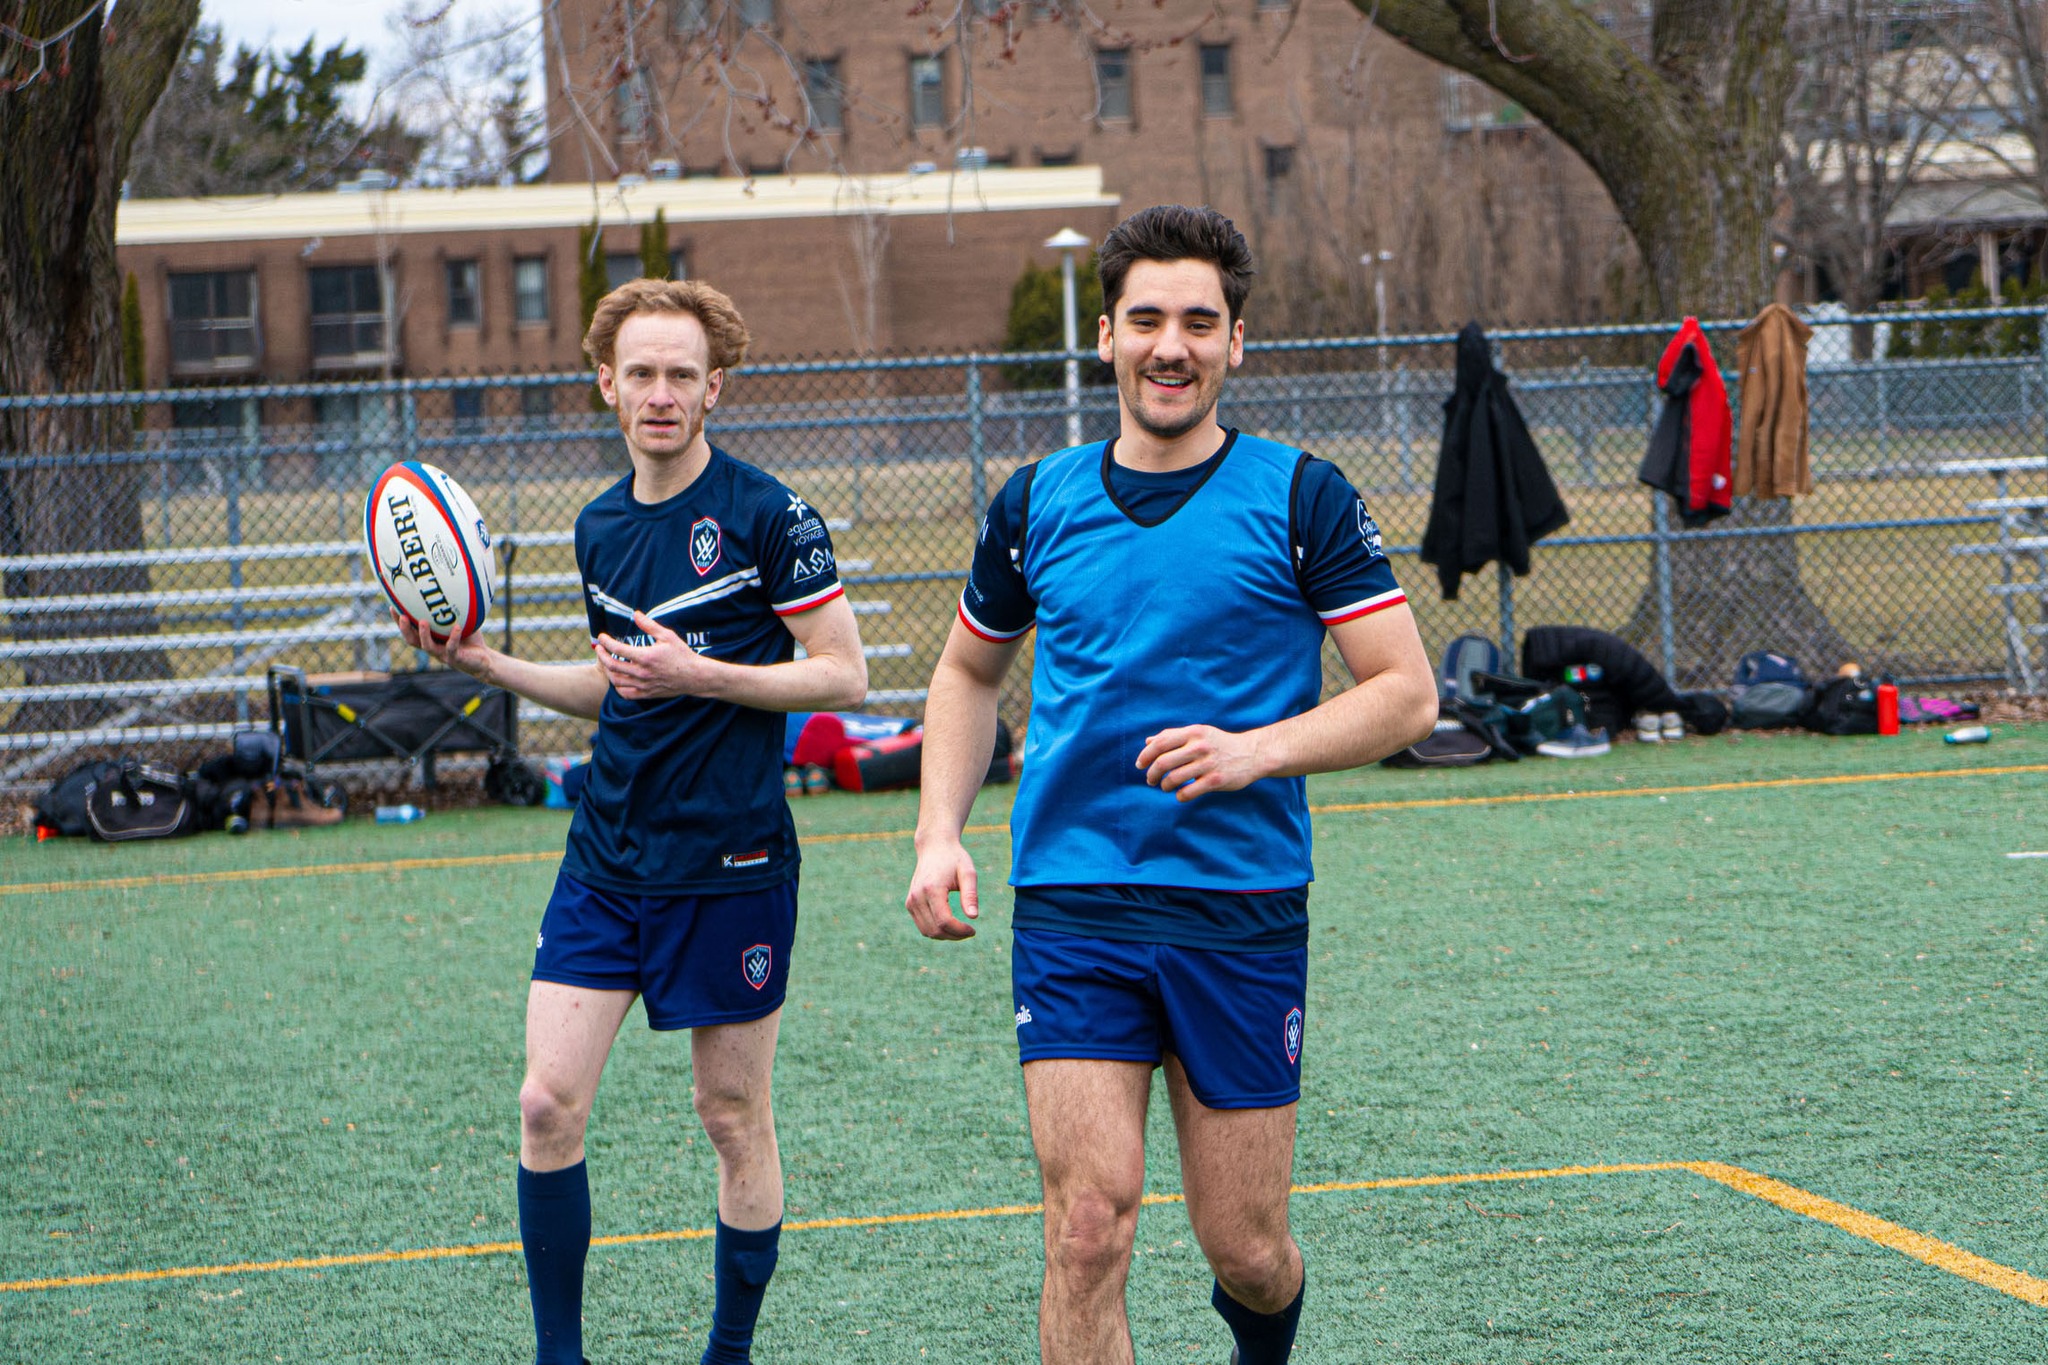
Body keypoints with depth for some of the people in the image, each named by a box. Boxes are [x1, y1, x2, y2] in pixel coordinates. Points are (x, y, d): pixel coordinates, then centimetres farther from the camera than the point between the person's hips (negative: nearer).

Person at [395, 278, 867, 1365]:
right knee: (548, 1102, -3)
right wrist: (488, 665, 10)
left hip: (730, 863, -5)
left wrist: (698, 675, -18)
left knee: (732, 1114, 5)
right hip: (606, 858, 5)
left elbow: (842, 674, -9)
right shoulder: (599, 526, 11)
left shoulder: (766, 517, -9)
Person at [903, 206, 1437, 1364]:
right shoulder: (1037, 503, 7)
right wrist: (940, 835, 9)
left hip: (1248, 915, -1)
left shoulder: (1300, 499, -1)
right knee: (1089, 1224, -12)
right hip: (1070, 910, 1)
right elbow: (970, 671, 23)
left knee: (1245, 1246, 7)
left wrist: (1256, 752, -17)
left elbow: (1406, 694, -2)